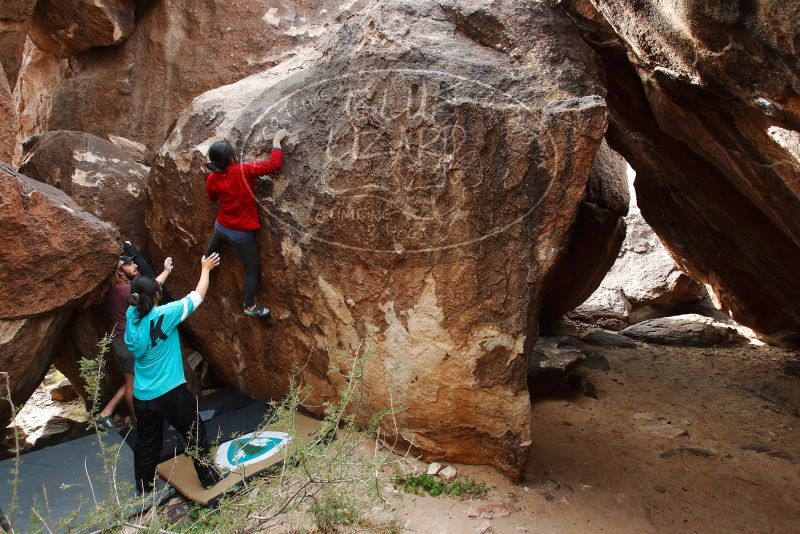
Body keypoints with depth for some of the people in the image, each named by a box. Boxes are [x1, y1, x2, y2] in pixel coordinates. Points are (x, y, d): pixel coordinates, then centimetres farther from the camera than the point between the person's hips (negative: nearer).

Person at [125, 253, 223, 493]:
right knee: (196, 435, 15)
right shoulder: (164, 315, -19)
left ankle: (143, 490, 30)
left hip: (141, 395, 5)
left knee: (146, 443, 18)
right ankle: (207, 477, 29)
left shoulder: (131, 315, -3)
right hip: (171, 392, -5)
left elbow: (146, 292, 17)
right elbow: (198, 295, -8)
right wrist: (205, 269, 9)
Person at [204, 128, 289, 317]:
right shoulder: (243, 171, -27)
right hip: (241, 233, -5)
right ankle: (249, 307, 21)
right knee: (253, 270, 12)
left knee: (210, 253, 34)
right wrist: (276, 141, -14)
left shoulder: (211, 179, -11)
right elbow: (274, 164, -26)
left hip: (221, 227, 5)